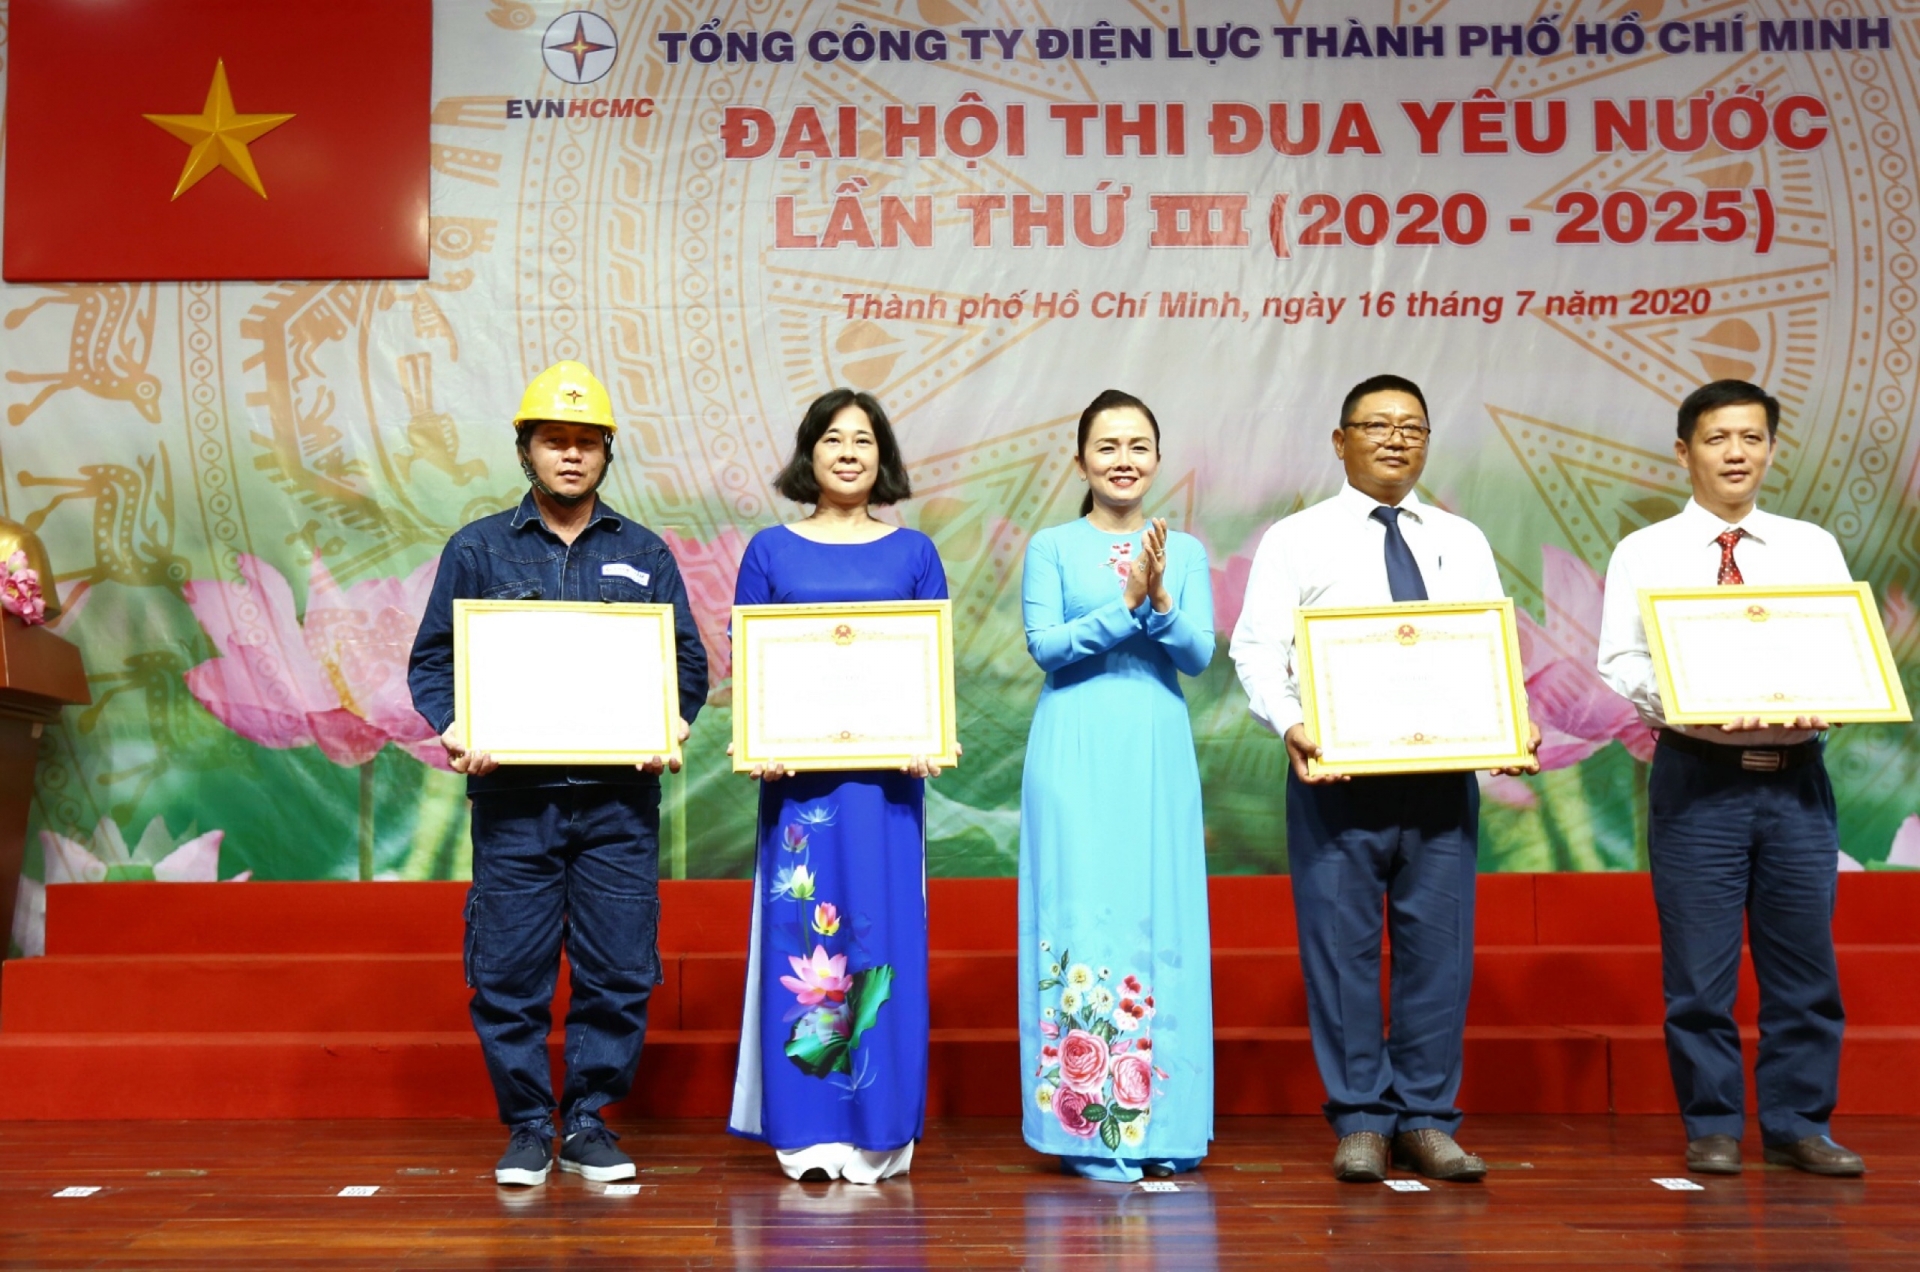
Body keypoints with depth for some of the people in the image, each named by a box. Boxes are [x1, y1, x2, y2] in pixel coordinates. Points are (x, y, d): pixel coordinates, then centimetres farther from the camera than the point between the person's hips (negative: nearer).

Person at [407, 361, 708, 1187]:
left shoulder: (644, 554, 12)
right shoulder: (478, 549, 9)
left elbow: (689, 660, 11)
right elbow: (432, 659, 7)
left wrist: (674, 726, -9)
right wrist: (453, 730, -11)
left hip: (619, 799, 1)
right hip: (513, 797, -1)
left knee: (618, 971, 3)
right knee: (509, 973, 2)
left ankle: (588, 1124, 18)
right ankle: (526, 1130, 17)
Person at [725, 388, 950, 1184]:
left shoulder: (913, 553, 10)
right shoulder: (771, 550, 8)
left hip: (888, 769, 1)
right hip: (798, 768, 0)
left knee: (883, 931, 1)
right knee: (799, 932, 0)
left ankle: (880, 1131, 11)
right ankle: (807, 1130, 10)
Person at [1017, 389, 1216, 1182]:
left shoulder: (1184, 551, 12)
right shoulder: (1052, 547, 5)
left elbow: (1199, 655, 1)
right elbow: (1045, 646, -7)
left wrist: (1159, 601, -16)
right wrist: (1128, 604, -15)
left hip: (1158, 753, 3)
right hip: (1076, 752, -2)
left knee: (1164, 918, 3)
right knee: (1082, 915, -3)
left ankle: (1162, 1123, 13)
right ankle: (1089, 1126, 5)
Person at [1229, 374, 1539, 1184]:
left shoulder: (1463, 543, 16)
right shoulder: (1296, 540, 6)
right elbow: (1258, 650, -3)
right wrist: (1290, 726, -21)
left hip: (1445, 769, 3)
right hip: (1336, 771, -3)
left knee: (1438, 942, 5)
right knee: (1341, 944, 1)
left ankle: (1427, 1120, 15)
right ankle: (1360, 1120, 12)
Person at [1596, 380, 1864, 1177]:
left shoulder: (1813, 548, 12)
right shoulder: (1645, 553, 4)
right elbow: (1621, 662, -3)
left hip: (1797, 774, 3)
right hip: (1697, 774, -2)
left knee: (1805, 963, 7)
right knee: (1699, 969, 3)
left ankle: (1799, 1127, 21)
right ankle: (1712, 1128, 16)